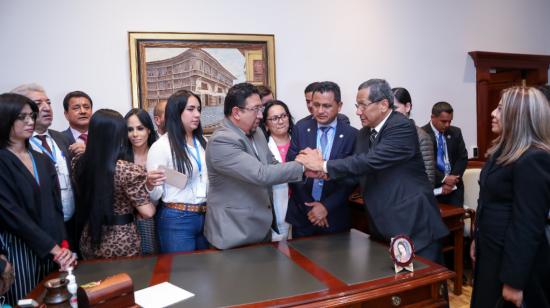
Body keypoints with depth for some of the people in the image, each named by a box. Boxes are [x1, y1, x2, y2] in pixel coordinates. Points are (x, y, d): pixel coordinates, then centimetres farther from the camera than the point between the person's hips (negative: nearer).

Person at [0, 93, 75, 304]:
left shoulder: (42, 160, 10)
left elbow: (55, 207, 7)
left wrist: (62, 246, -5)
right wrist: (54, 248, -15)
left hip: (50, 251, 5)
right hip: (17, 249, -5)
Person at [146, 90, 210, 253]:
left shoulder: (203, 142, 7)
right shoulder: (161, 146, -11)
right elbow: (155, 195, -10)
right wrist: (150, 185, -29)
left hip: (206, 216, 6)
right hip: (176, 220, -6)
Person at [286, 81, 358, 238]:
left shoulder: (352, 135, -6)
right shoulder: (300, 129, -2)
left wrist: (327, 206, -12)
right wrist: (309, 207, -8)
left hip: (334, 216, -1)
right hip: (301, 213, 2)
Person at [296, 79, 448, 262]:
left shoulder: (402, 127, -16)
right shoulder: (364, 133, 9)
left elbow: (371, 161, -26)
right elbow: (358, 166, 7)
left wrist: (324, 165, -23)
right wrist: (320, 170, -12)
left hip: (415, 226, -7)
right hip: (384, 228, 7)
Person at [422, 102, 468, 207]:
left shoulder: (456, 132, 10)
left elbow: (463, 158, 8)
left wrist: (452, 180, -5)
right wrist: (444, 179, -15)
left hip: (454, 187, 4)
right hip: (432, 188, -4)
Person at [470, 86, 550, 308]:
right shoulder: (504, 150, 8)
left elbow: (528, 225, -23)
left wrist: (514, 281, -20)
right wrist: (479, 239, 18)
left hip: (516, 260, -9)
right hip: (492, 250, 9)